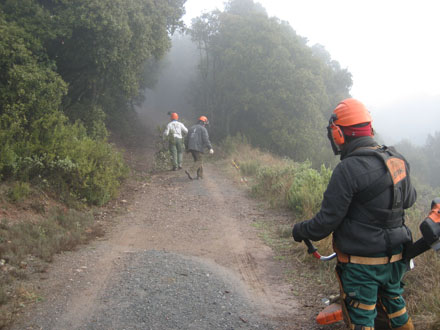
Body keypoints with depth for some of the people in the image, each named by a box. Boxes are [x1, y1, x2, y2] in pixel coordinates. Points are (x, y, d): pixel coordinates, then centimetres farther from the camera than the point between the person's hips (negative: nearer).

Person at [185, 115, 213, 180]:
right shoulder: (203, 129, -3)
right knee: (199, 162, -4)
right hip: (198, 148, -7)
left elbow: (188, 139, 21)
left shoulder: (192, 128, 18)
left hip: (191, 147, 7)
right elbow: (206, 139, -15)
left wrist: (187, 148, 29)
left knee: (197, 160, 17)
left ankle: (200, 175, 14)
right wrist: (210, 148, -19)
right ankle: (190, 172, -24)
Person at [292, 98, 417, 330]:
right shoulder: (397, 159, 0)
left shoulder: (348, 169, -23)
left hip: (361, 263, -7)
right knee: (394, 304, 27)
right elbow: (409, 199, 16)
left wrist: (299, 231, -2)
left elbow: (326, 221, -20)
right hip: (395, 259, 7)